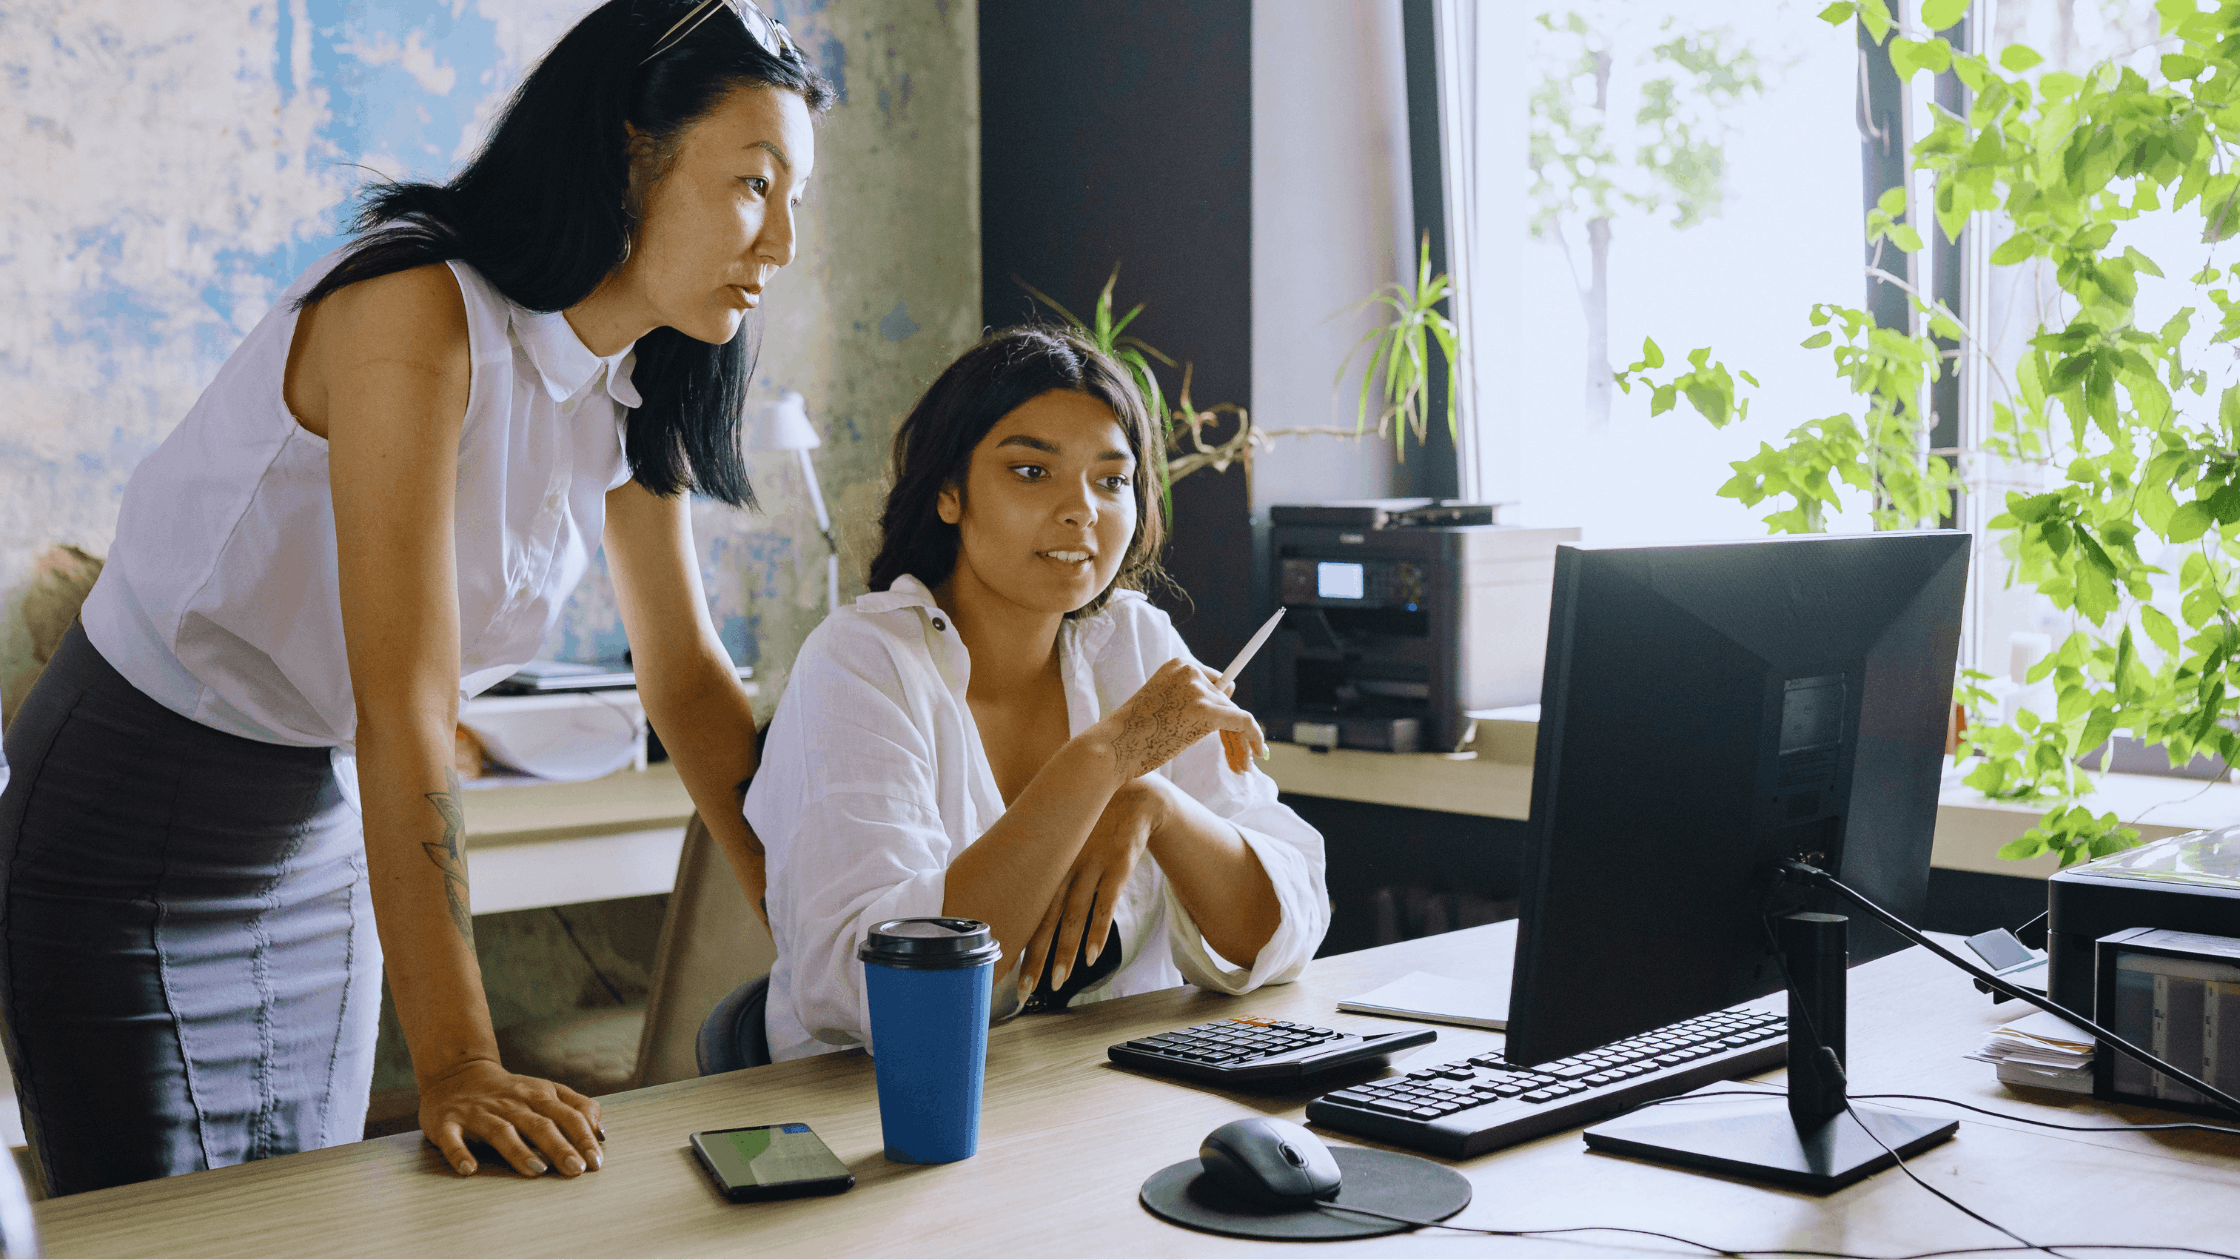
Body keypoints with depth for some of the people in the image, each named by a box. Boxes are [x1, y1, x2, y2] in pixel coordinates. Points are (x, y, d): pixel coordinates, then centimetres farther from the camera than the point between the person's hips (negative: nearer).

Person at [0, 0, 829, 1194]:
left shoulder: (632, 389, -2)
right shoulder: (416, 314, -28)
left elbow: (687, 674, 4)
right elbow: (404, 704, -33)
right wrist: (454, 1062, -35)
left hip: (324, 827, 7)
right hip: (131, 818, -7)